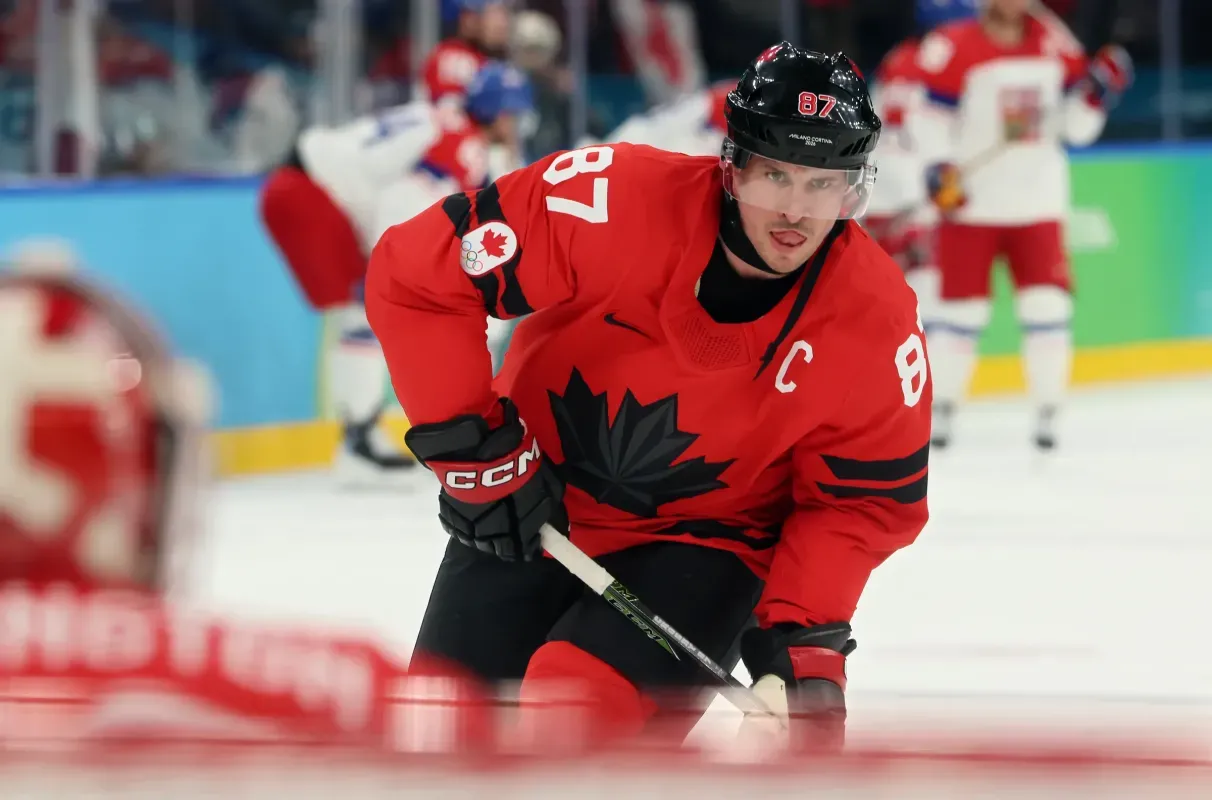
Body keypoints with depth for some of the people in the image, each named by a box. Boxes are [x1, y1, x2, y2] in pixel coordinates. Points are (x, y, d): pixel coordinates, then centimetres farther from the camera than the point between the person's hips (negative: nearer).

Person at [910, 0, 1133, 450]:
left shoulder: (1054, 46, 5)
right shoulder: (953, 48, -9)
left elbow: (1076, 127, 10)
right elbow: (929, 118, -7)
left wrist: (1099, 90, -7)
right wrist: (938, 167, -21)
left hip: (1038, 204, 3)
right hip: (970, 205, -3)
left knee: (1048, 309, -3)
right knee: (961, 310, 1)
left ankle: (1047, 414, 4)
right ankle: (940, 409, 15)